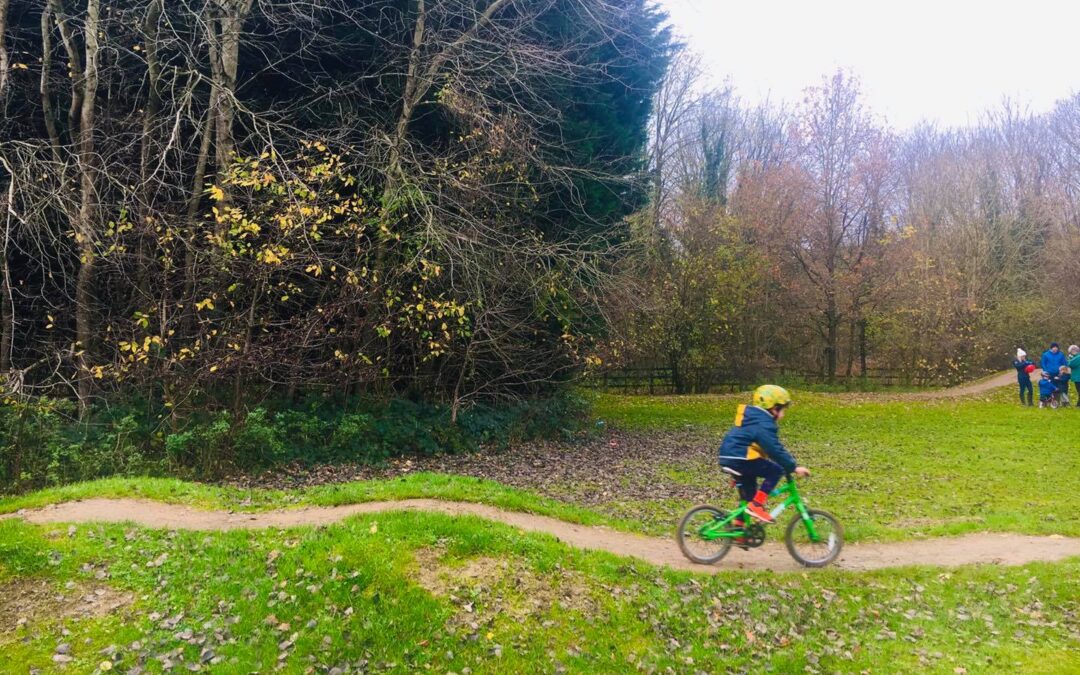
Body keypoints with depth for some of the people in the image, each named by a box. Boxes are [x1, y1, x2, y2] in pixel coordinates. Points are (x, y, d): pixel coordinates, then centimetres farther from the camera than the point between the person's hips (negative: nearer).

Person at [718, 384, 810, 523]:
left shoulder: (753, 419, 19)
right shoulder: (764, 424, -14)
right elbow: (776, 450, -21)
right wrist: (793, 467, -18)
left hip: (730, 457, 10)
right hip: (740, 459, -10)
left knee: (749, 492, 19)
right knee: (776, 470, -9)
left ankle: (739, 524, 23)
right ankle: (756, 505, -11)